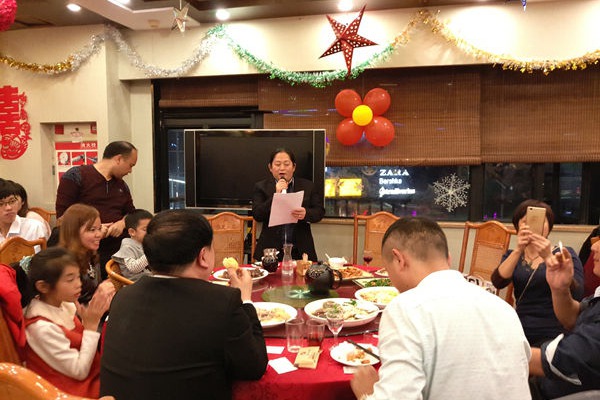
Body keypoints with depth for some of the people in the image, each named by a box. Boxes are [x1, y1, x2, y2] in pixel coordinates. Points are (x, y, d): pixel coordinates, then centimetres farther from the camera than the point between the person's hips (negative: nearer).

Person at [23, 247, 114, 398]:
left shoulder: (63, 303, -7)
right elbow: (80, 371, -21)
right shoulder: (43, 328, -27)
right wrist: (91, 324, -23)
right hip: (74, 388, -7)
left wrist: (96, 311, -11)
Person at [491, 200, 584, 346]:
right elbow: (498, 283, -10)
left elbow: (577, 294, -14)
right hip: (519, 333, 3)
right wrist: (518, 250, -22)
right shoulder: (513, 256, 11)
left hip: (553, 335, -3)